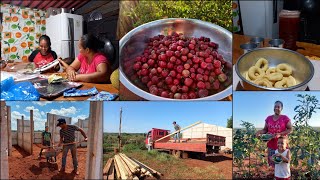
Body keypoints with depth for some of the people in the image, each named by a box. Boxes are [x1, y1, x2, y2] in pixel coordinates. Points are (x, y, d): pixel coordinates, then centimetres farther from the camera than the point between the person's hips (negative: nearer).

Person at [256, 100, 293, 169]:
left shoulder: (285, 118, -3)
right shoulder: (268, 118, 8)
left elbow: (290, 129, -3)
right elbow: (265, 129, 14)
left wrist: (280, 134, -17)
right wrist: (260, 132, -9)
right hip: (271, 145, 4)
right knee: (272, 163, 8)